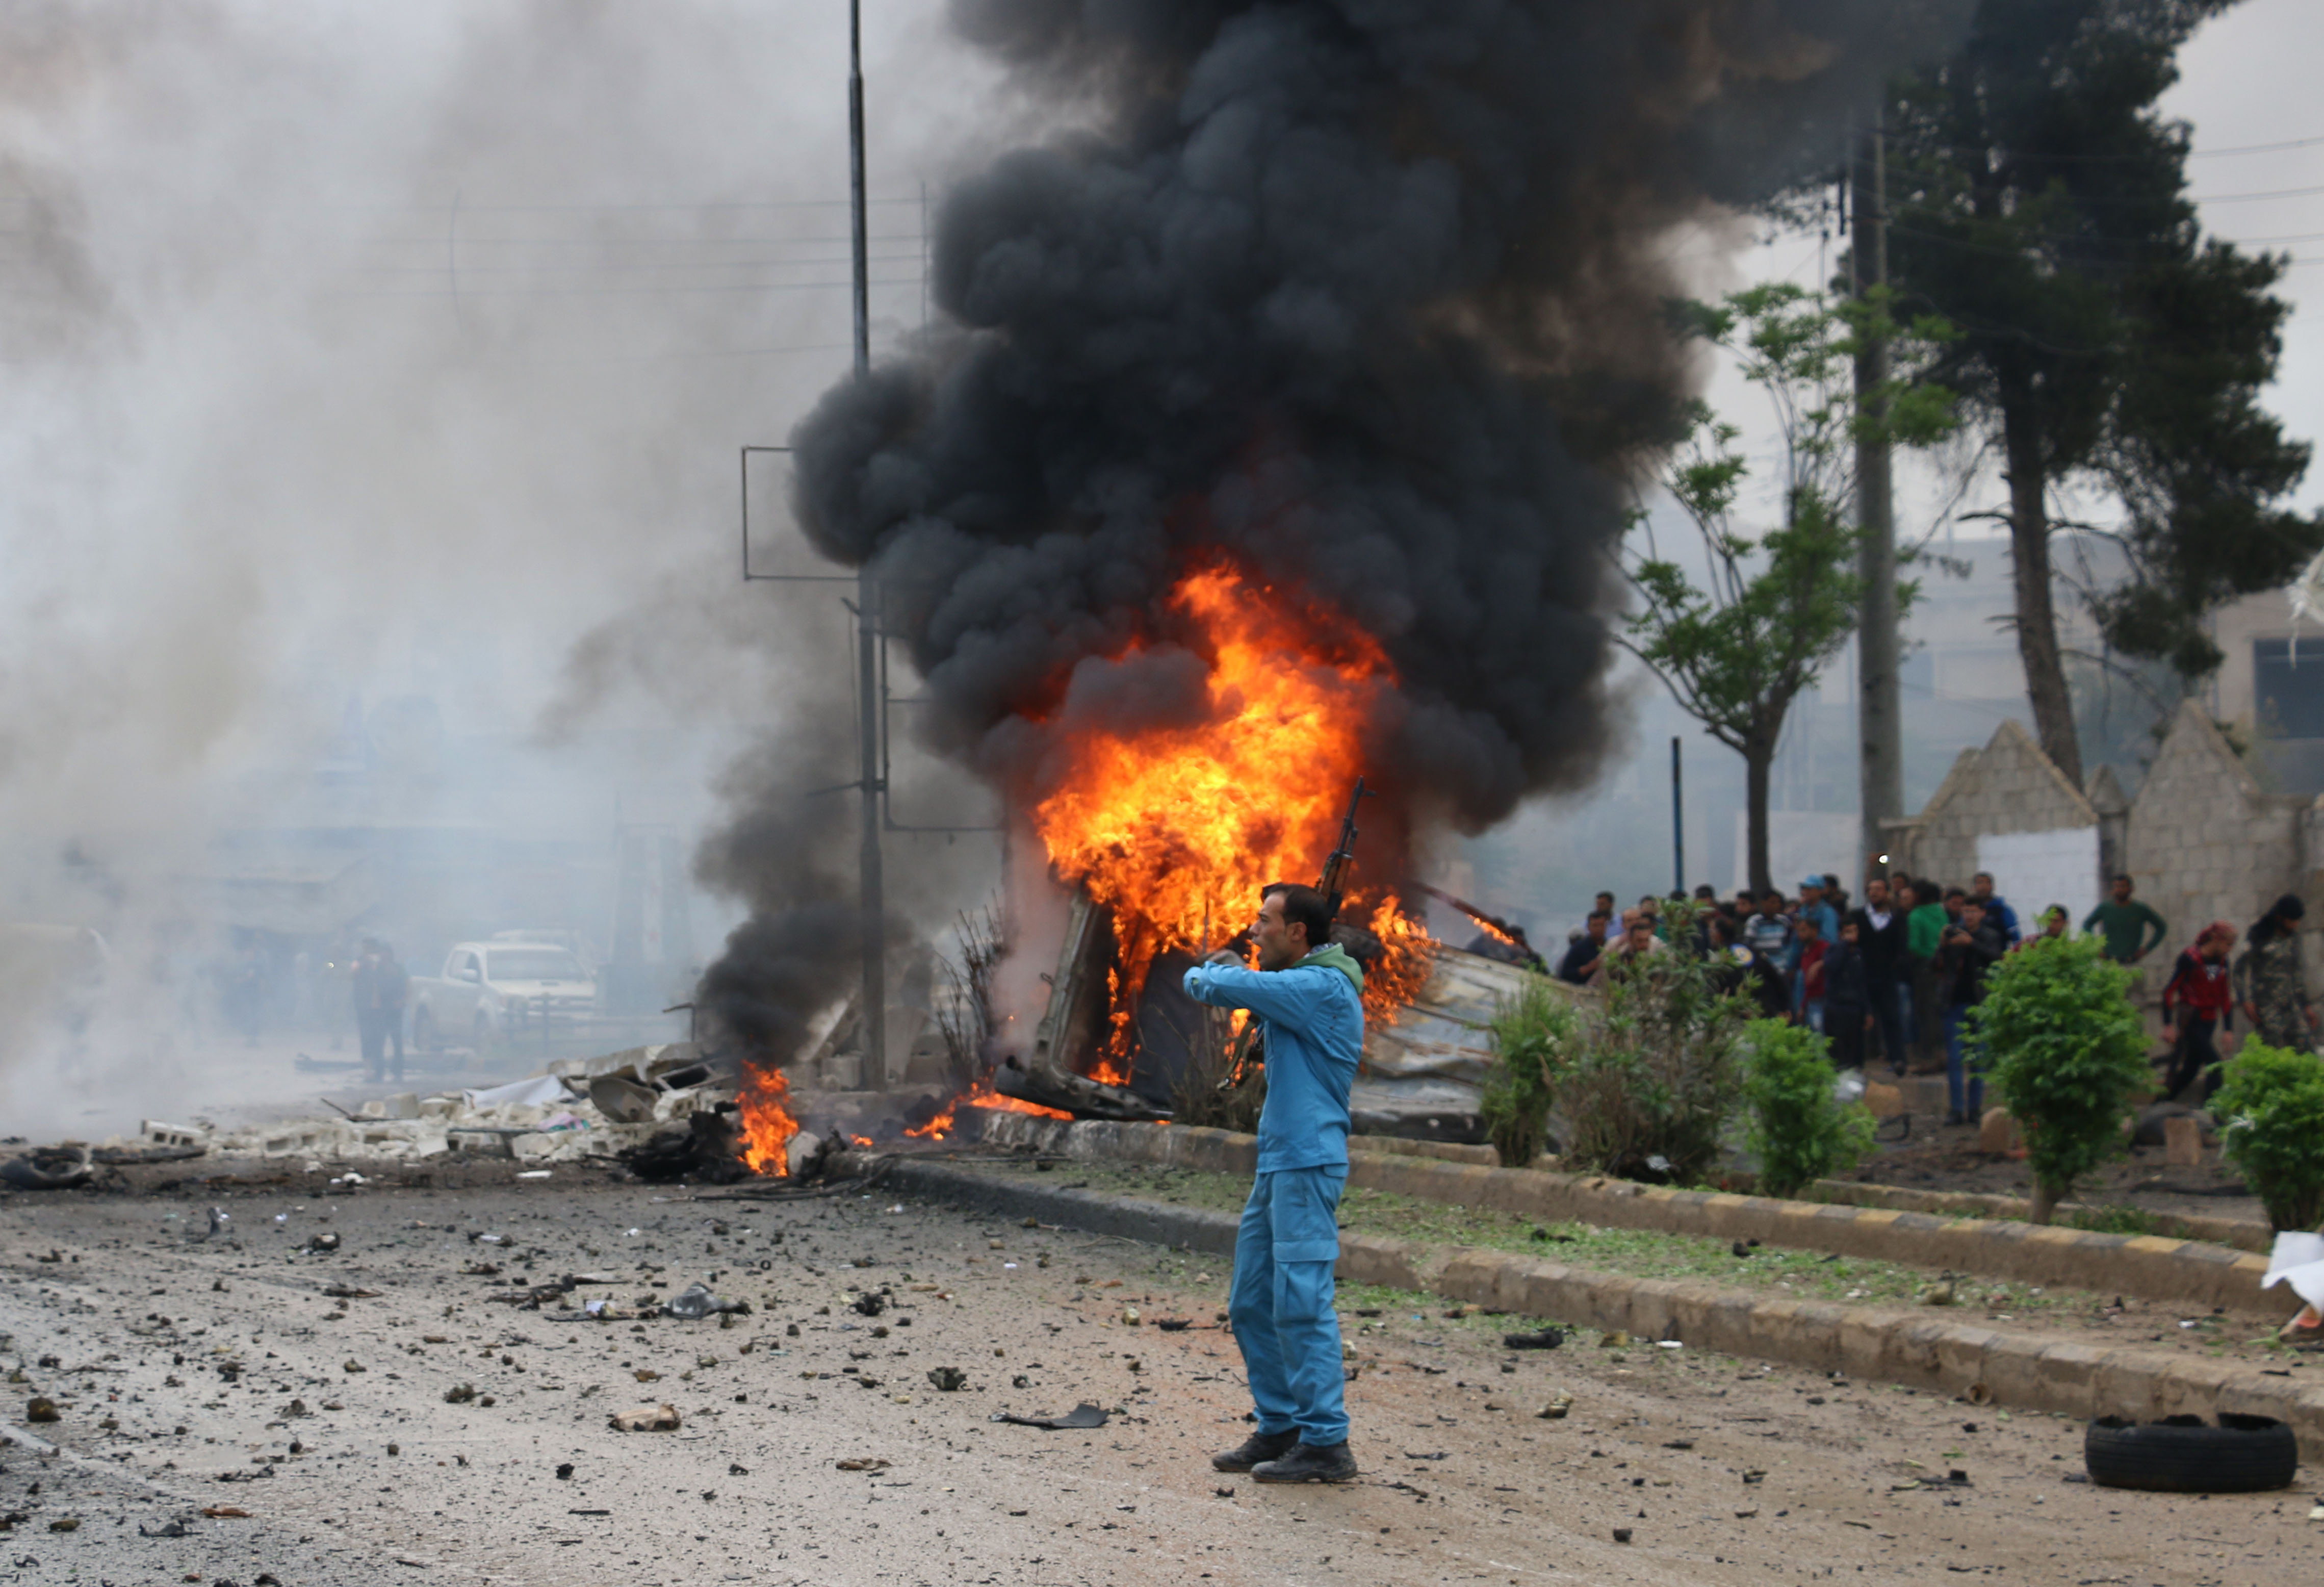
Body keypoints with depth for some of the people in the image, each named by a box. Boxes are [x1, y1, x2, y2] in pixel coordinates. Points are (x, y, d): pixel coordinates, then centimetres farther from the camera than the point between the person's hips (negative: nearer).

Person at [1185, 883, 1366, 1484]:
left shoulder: (1323, 988, -15)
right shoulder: (1299, 986, 18)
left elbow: (1221, 986, -20)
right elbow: (1218, 984, 24)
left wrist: (1207, 973, 2)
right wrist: (1217, 970, 3)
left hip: (1308, 1165, -10)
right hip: (1278, 1164, 10)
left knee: (1301, 1303, -11)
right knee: (1252, 1304, 13)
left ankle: (1326, 1444, -9)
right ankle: (1279, 1430, 20)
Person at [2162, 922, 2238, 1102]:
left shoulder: (2221, 963, 8)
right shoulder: (2189, 959, -11)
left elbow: (2226, 998, 14)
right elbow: (2169, 992, -11)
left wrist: (2228, 1030, 10)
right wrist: (2168, 1025, -15)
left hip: (2208, 1023, 7)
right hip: (2190, 1023, -7)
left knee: (2191, 1069, 10)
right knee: (2214, 1063, -16)